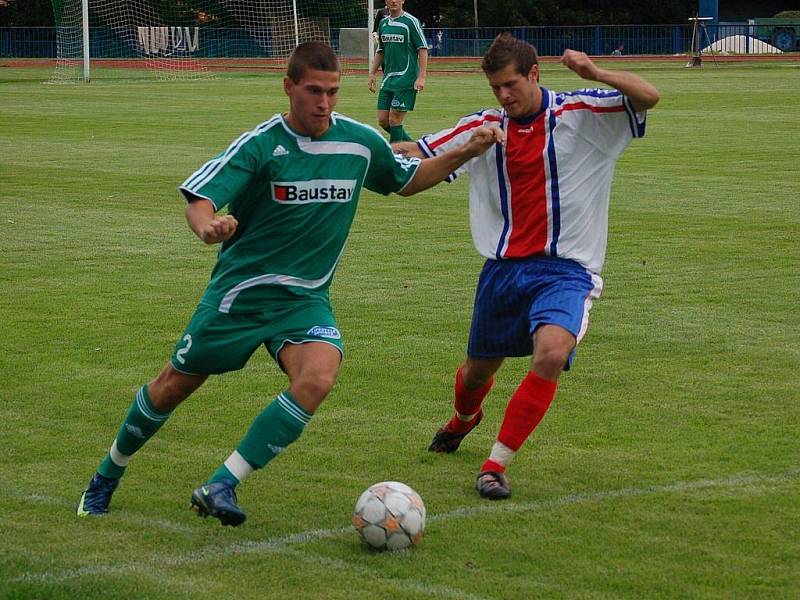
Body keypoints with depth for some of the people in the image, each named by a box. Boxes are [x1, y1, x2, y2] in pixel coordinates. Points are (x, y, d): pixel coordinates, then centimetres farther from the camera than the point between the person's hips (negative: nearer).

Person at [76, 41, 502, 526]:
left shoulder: (361, 142, -2)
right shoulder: (260, 145, -14)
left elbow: (407, 181, 17)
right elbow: (199, 198, -22)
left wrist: (464, 153, 4)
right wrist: (207, 225, -45)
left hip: (305, 298, 2)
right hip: (240, 288, -2)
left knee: (317, 379, -27)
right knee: (175, 385, 7)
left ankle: (221, 487, -20)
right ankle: (108, 476, 34)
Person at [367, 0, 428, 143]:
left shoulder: (411, 21, -6)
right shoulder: (383, 23, 13)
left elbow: (423, 49, -9)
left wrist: (421, 77, -16)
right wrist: (372, 74, 14)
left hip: (406, 79, -7)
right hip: (388, 79, 7)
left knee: (394, 120, -9)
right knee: (383, 120, 5)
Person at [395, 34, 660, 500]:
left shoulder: (580, 113, -6)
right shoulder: (486, 127, 4)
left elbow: (648, 97, -17)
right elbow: (415, 155, 7)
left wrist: (595, 73, -33)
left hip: (565, 270, -4)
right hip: (504, 266, 4)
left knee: (552, 353, -30)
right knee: (479, 369, 17)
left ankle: (496, 465, -17)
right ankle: (464, 420, 56)